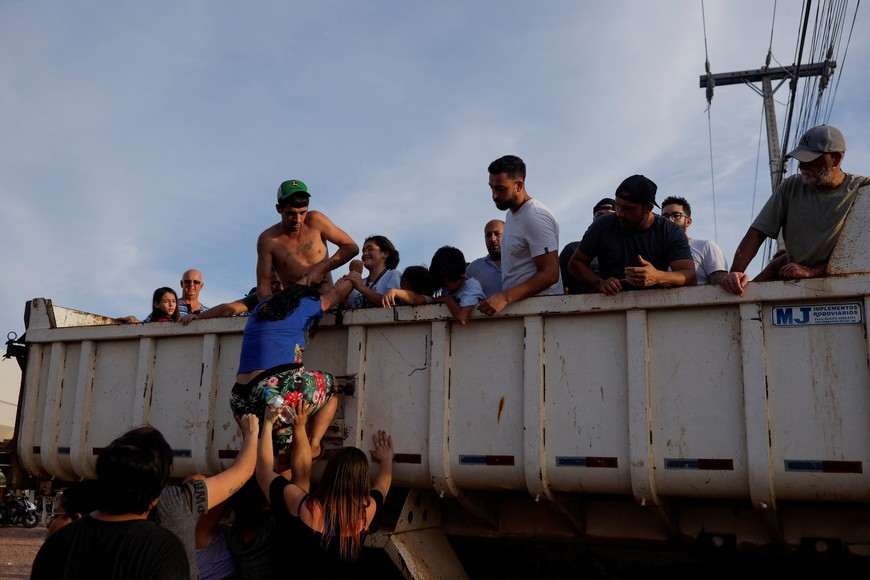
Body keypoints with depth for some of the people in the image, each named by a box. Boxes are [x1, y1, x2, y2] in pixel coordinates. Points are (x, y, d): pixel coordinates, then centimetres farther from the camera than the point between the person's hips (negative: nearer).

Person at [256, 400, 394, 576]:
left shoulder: (303, 506, -27)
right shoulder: (367, 510, -23)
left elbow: (263, 472, -13)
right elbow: (383, 484, 0)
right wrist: (387, 459, 17)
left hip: (304, 571, -1)